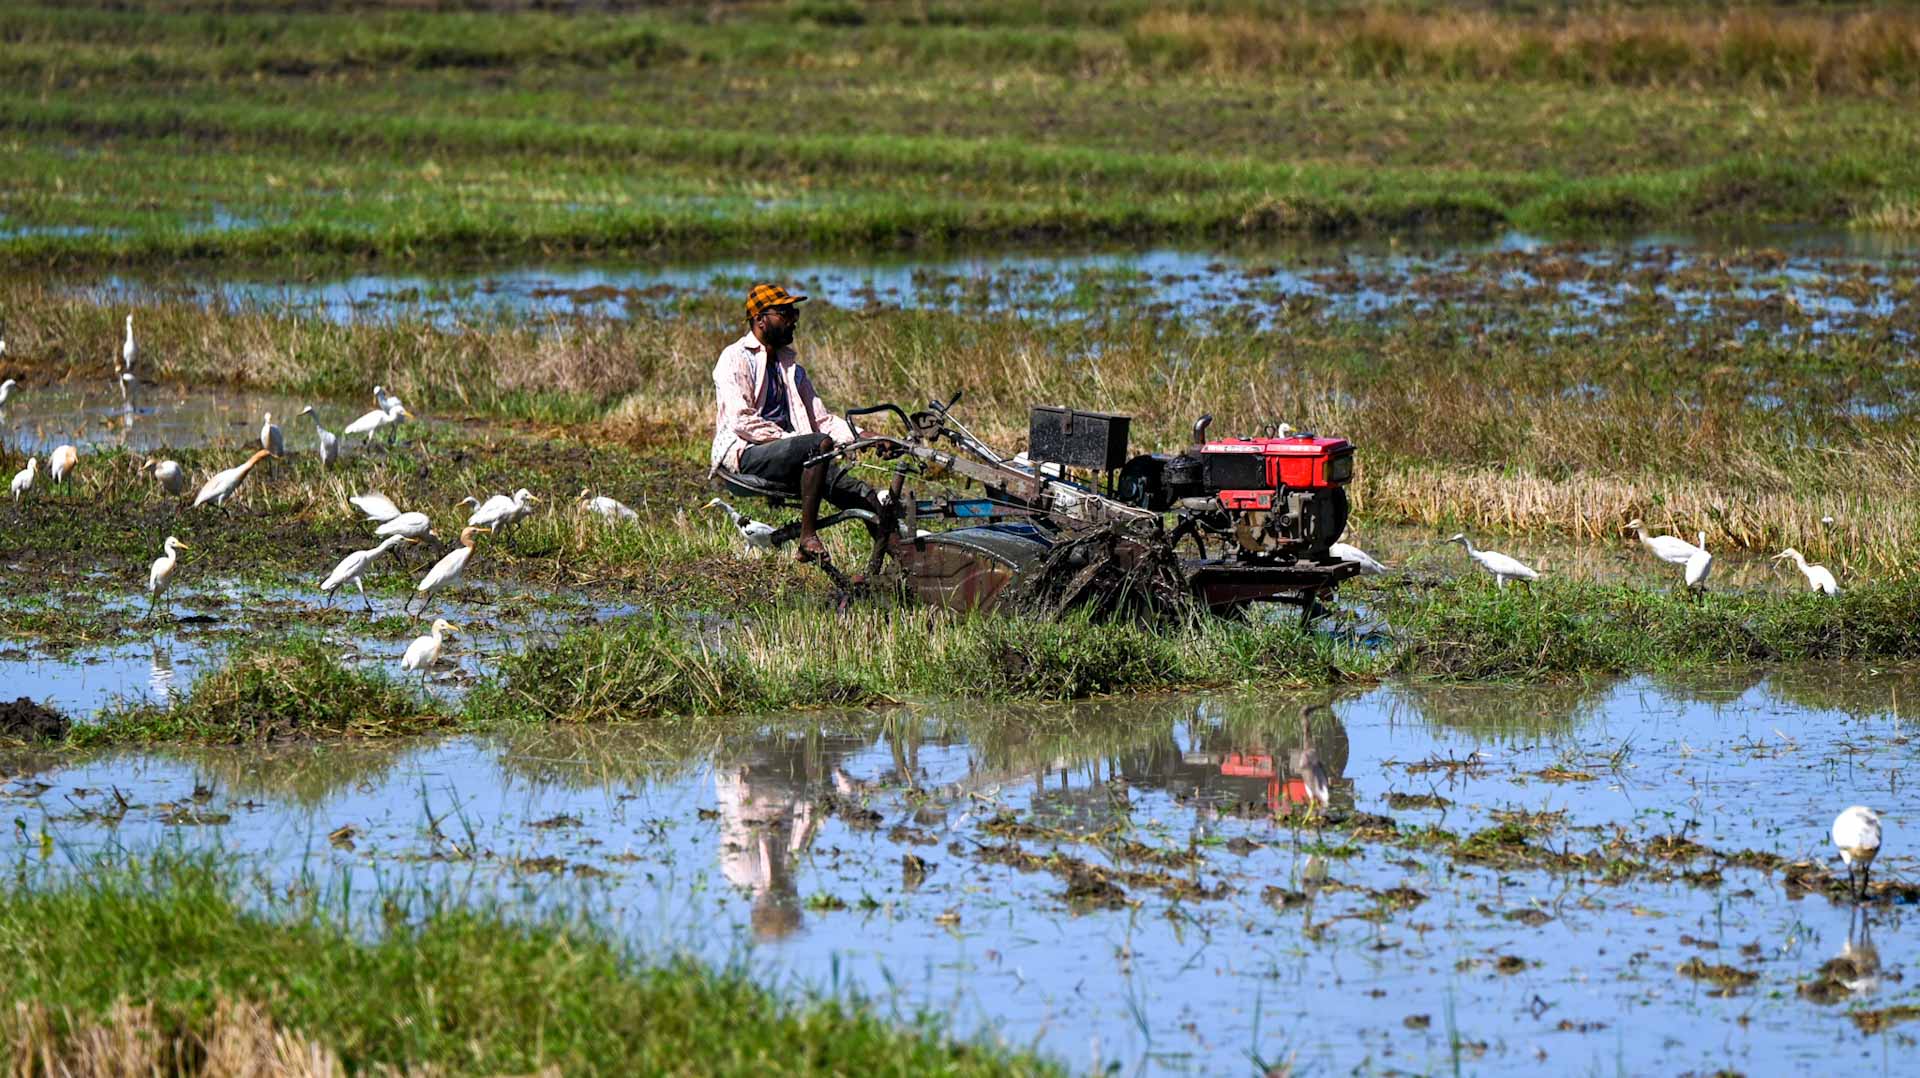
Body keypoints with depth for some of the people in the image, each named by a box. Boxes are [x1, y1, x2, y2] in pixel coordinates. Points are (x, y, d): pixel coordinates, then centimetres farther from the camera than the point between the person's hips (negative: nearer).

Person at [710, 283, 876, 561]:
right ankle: (807, 538, -34)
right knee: (821, 443, -33)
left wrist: (860, 436, 1)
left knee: (862, 495, -15)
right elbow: (742, 421, -13)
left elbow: (821, 418, 18)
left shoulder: (790, 367, 23)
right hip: (746, 454, -7)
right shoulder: (736, 358, -1)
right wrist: (790, 439, -18)